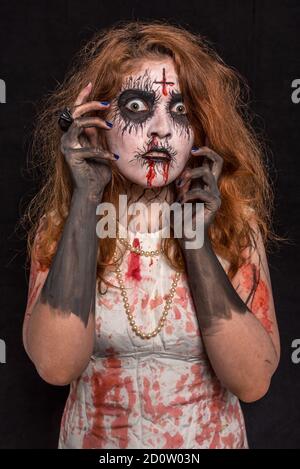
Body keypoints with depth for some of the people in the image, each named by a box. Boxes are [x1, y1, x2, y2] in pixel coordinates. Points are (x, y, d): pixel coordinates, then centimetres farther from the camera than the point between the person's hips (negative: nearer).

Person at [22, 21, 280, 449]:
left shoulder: (236, 222, -14)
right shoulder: (60, 222, -13)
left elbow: (253, 382, -20)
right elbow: (57, 366, -26)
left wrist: (195, 239, -28)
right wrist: (86, 199, -28)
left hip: (211, 438, 1)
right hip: (94, 437, 0)